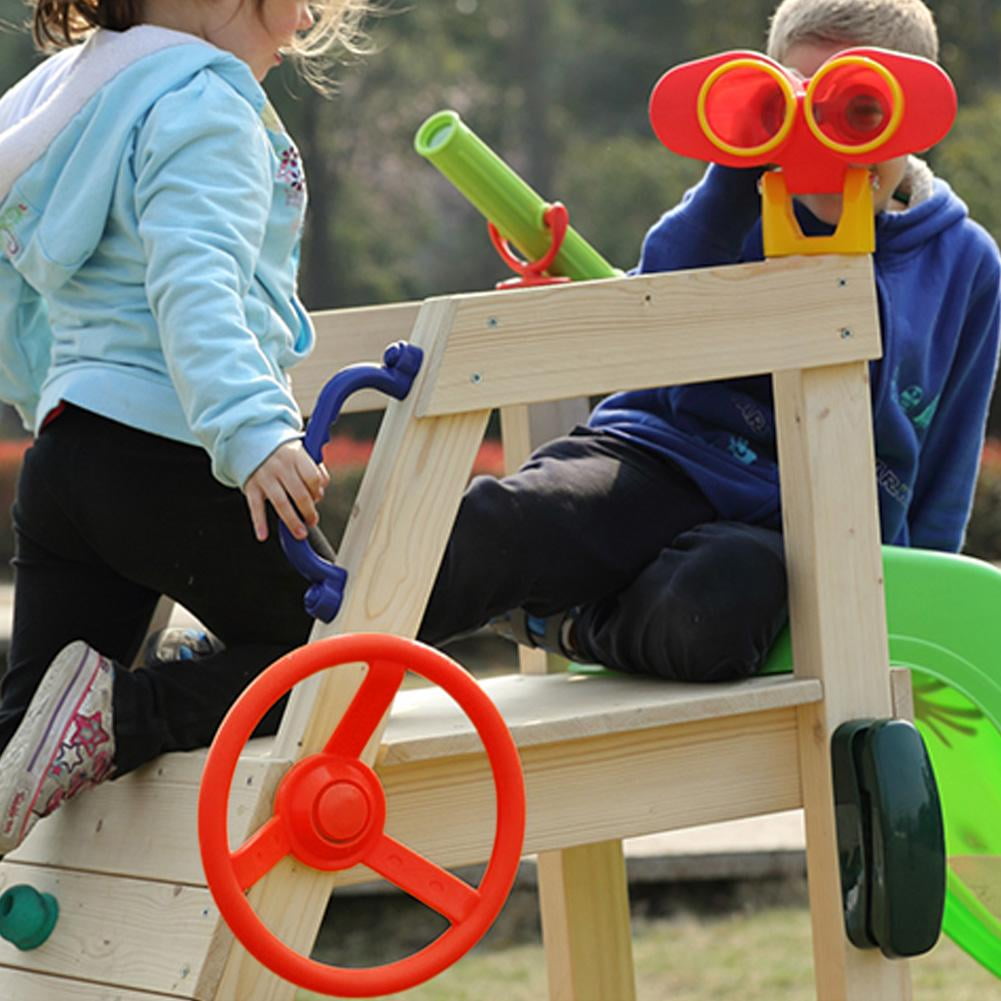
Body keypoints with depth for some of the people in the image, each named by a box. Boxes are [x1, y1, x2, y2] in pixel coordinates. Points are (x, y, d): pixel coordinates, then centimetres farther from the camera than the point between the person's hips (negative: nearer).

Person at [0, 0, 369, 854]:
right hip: (173, 462, -9)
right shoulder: (204, 101, -10)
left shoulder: (78, 88, 19)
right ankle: (120, 715, -15)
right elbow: (194, 280, -25)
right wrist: (252, 428, -36)